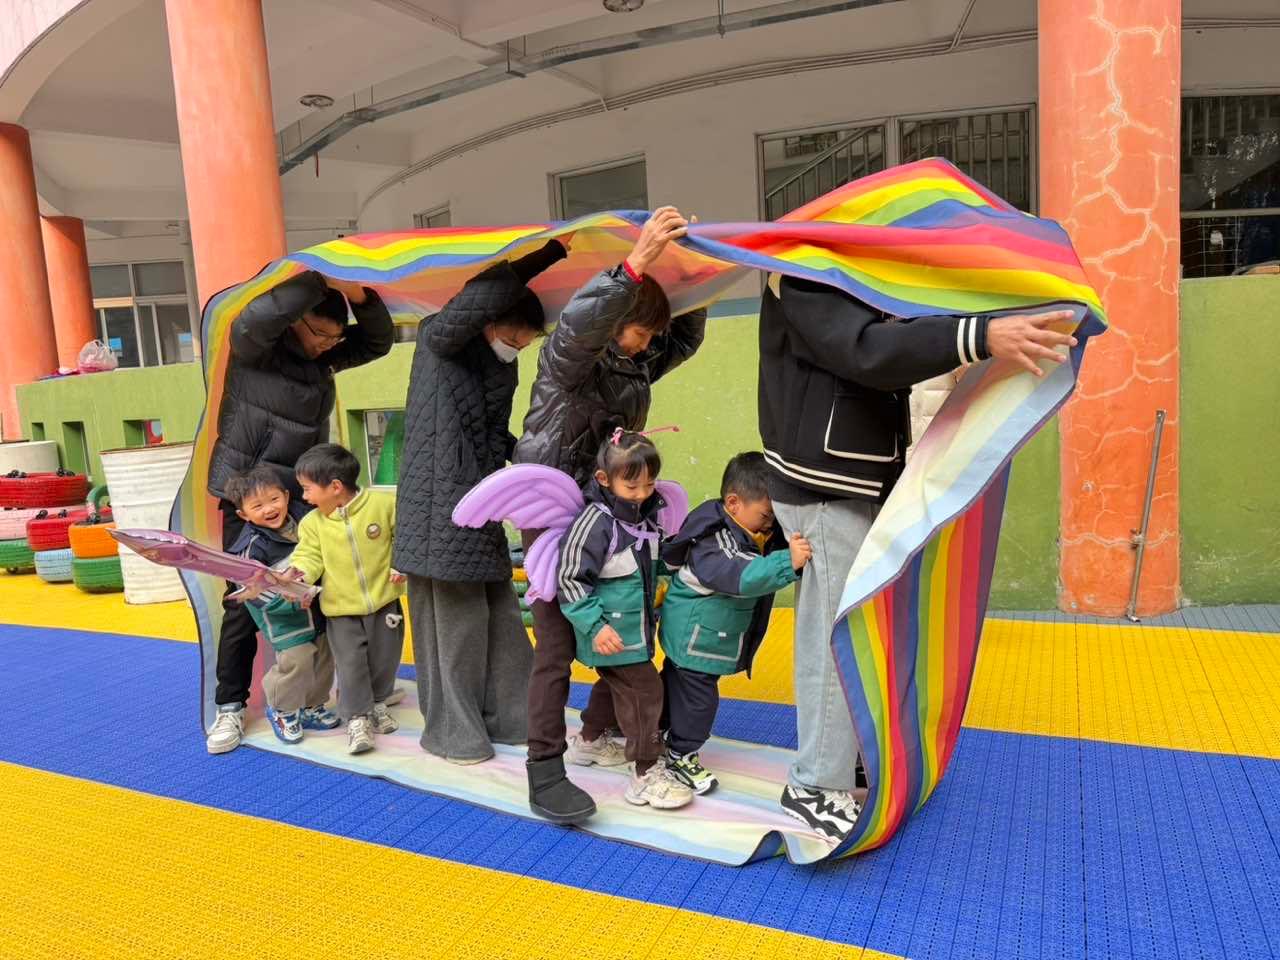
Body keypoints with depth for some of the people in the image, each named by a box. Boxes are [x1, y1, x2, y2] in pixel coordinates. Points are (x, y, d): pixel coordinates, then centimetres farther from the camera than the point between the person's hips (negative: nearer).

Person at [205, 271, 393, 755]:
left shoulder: (323, 355, 6)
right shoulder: (254, 346, -11)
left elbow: (379, 341, 4)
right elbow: (254, 319, -33)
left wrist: (363, 298, -15)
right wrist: (323, 281, -32)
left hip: (304, 495, 5)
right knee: (244, 601, 0)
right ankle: (230, 706, 14)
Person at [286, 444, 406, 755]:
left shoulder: (383, 504, -11)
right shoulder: (313, 522, -4)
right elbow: (310, 554, -5)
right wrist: (300, 570, -26)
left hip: (383, 601, 0)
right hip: (342, 609, 1)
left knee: (384, 658, 13)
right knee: (350, 665, -1)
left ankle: (377, 703, 38)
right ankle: (357, 718, 14)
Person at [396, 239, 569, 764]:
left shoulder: (503, 366, 13)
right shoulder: (440, 340, -7)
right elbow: (475, 302, -28)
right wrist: (548, 252, -26)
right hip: (440, 507, -7)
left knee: (502, 614, 10)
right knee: (452, 617, 1)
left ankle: (507, 716, 24)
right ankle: (451, 730, 16)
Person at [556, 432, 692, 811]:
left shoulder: (647, 513, 4)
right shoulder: (596, 521, -22)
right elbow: (569, 578, -20)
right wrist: (595, 626, -23)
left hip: (635, 629, 9)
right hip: (610, 634, -9)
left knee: (619, 686, 23)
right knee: (644, 689, -8)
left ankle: (590, 741, 45)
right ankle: (646, 773, 3)